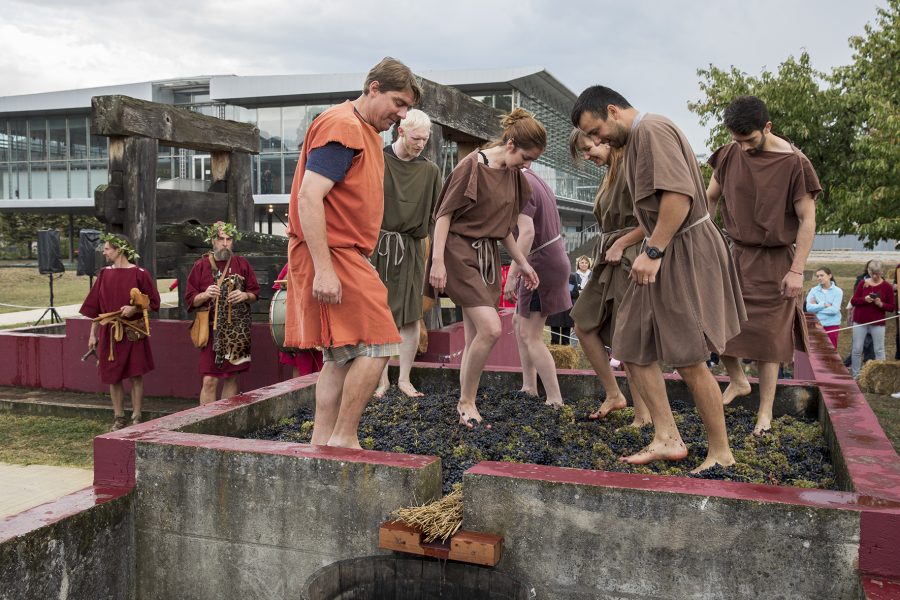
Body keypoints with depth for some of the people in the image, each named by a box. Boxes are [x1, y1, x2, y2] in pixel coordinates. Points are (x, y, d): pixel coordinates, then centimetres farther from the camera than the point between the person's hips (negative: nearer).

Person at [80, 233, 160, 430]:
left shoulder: (139, 274, -6)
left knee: (135, 375, 1)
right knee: (113, 377, 6)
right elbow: (96, 306, 10)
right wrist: (93, 334, 9)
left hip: (134, 332, -4)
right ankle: (119, 419, 17)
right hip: (110, 333, 4)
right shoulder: (104, 274, 7)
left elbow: (152, 303, -2)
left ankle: (136, 418, 11)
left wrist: (135, 308, -20)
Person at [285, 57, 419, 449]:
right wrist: (324, 269, -26)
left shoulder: (366, 132, 20)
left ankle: (321, 445, 17)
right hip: (331, 256, -10)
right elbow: (309, 198, -21)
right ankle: (344, 438, -2)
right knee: (379, 344, -10)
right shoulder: (342, 126, -12)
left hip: (344, 256, 10)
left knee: (342, 357, 11)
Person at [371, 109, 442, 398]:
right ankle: (382, 379, 9)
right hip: (377, 246, -1)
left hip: (411, 248, 2)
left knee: (410, 317, 0)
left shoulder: (430, 170, 6)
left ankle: (404, 379, 11)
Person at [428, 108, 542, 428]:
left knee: (476, 337, 7)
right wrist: (438, 261, -18)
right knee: (491, 329, -17)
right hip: (460, 253, -7)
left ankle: (467, 405, 16)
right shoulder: (471, 166, -12)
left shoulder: (514, 176, 9)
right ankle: (466, 401, -1)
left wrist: (522, 263, 17)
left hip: (488, 255, 8)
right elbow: (444, 214, -12)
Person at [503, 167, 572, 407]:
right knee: (519, 321, 19)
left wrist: (512, 275, -27)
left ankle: (555, 401, -5)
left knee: (530, 335, -6)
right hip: (553, 256, 10)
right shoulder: (536, 181, 13)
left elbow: (527, 233, -28)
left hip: (541, 262, -10)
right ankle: (529, 387, 23)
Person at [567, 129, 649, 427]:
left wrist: (619, 244, -13)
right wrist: (607, 247, 3)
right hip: (610, 259, 10)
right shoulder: (610, 174, 16)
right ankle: (613, 394, 19)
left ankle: (643, 414, 5)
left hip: (629, 259, -10)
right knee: (584, 324, 10)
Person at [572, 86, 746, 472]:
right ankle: (667, 439, 14)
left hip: (685, 252, -11)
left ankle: (721, 454, 10)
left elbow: (679, 194, -26)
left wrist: (653, 251, -24)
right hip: (664, 253, 11)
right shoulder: (637, 140, 18)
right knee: (633, 346, 8)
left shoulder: (652, 130, -13)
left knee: (688, 361, -5)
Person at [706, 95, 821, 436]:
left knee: (768, 335, -1)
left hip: (774, 260, -4)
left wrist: (797, 271, -15)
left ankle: (765, 411, 11)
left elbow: (807, 221, -11)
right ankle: (737, 381, 29)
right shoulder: (729, 155, -1)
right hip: (737, 254, 4)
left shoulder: (794, 163, -13)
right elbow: (710, 197, 13)